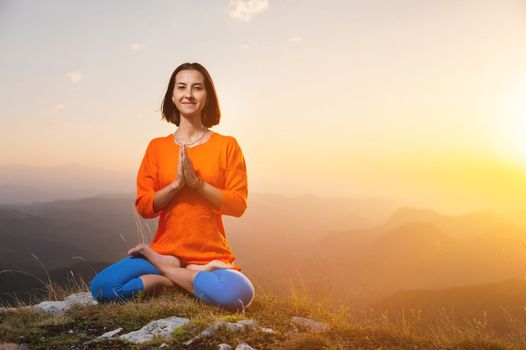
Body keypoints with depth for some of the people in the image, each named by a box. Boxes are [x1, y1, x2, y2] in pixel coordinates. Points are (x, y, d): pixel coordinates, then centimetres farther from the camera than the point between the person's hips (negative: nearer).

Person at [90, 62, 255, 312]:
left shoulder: (227, 145, 1)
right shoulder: (157, 147, 6)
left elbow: (238, 204, -6)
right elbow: (144, 207, 0)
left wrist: (196, 181, -18)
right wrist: (177, 183, -16)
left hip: (211, 256, -2)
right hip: (165, 251, 2)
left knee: (237, 295, -34)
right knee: (101, 287, -20)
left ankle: (164, 271, -9)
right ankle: (194, 278, -10)